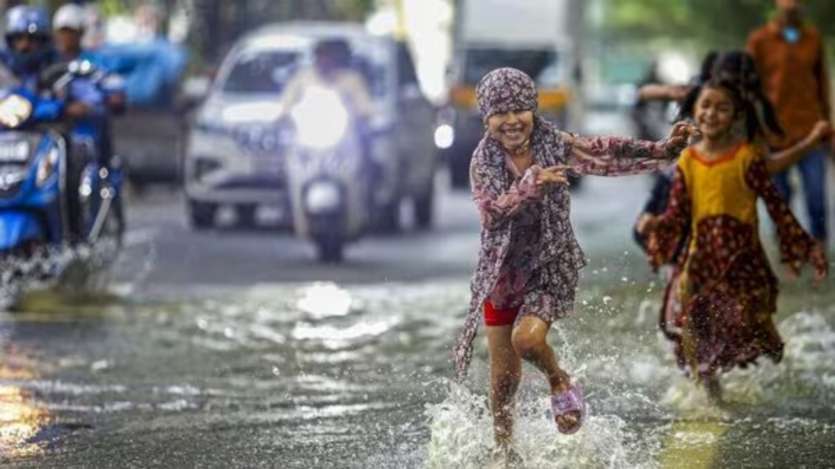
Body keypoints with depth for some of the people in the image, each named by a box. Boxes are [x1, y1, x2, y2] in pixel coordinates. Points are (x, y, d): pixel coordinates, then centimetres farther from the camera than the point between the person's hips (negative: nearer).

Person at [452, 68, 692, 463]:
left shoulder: (554, 146, -10)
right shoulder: (484, 162, -10)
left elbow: (606, 154, -8)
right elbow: (492, 212, -22)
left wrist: (662, 150, -17)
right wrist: (532, 185, -37)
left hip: (550, 267, -2)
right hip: (503, 271, 2)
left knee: (528, 337, -28)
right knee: (503, 375, 8)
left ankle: (560, 383, 6)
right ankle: (503, 447, 30)